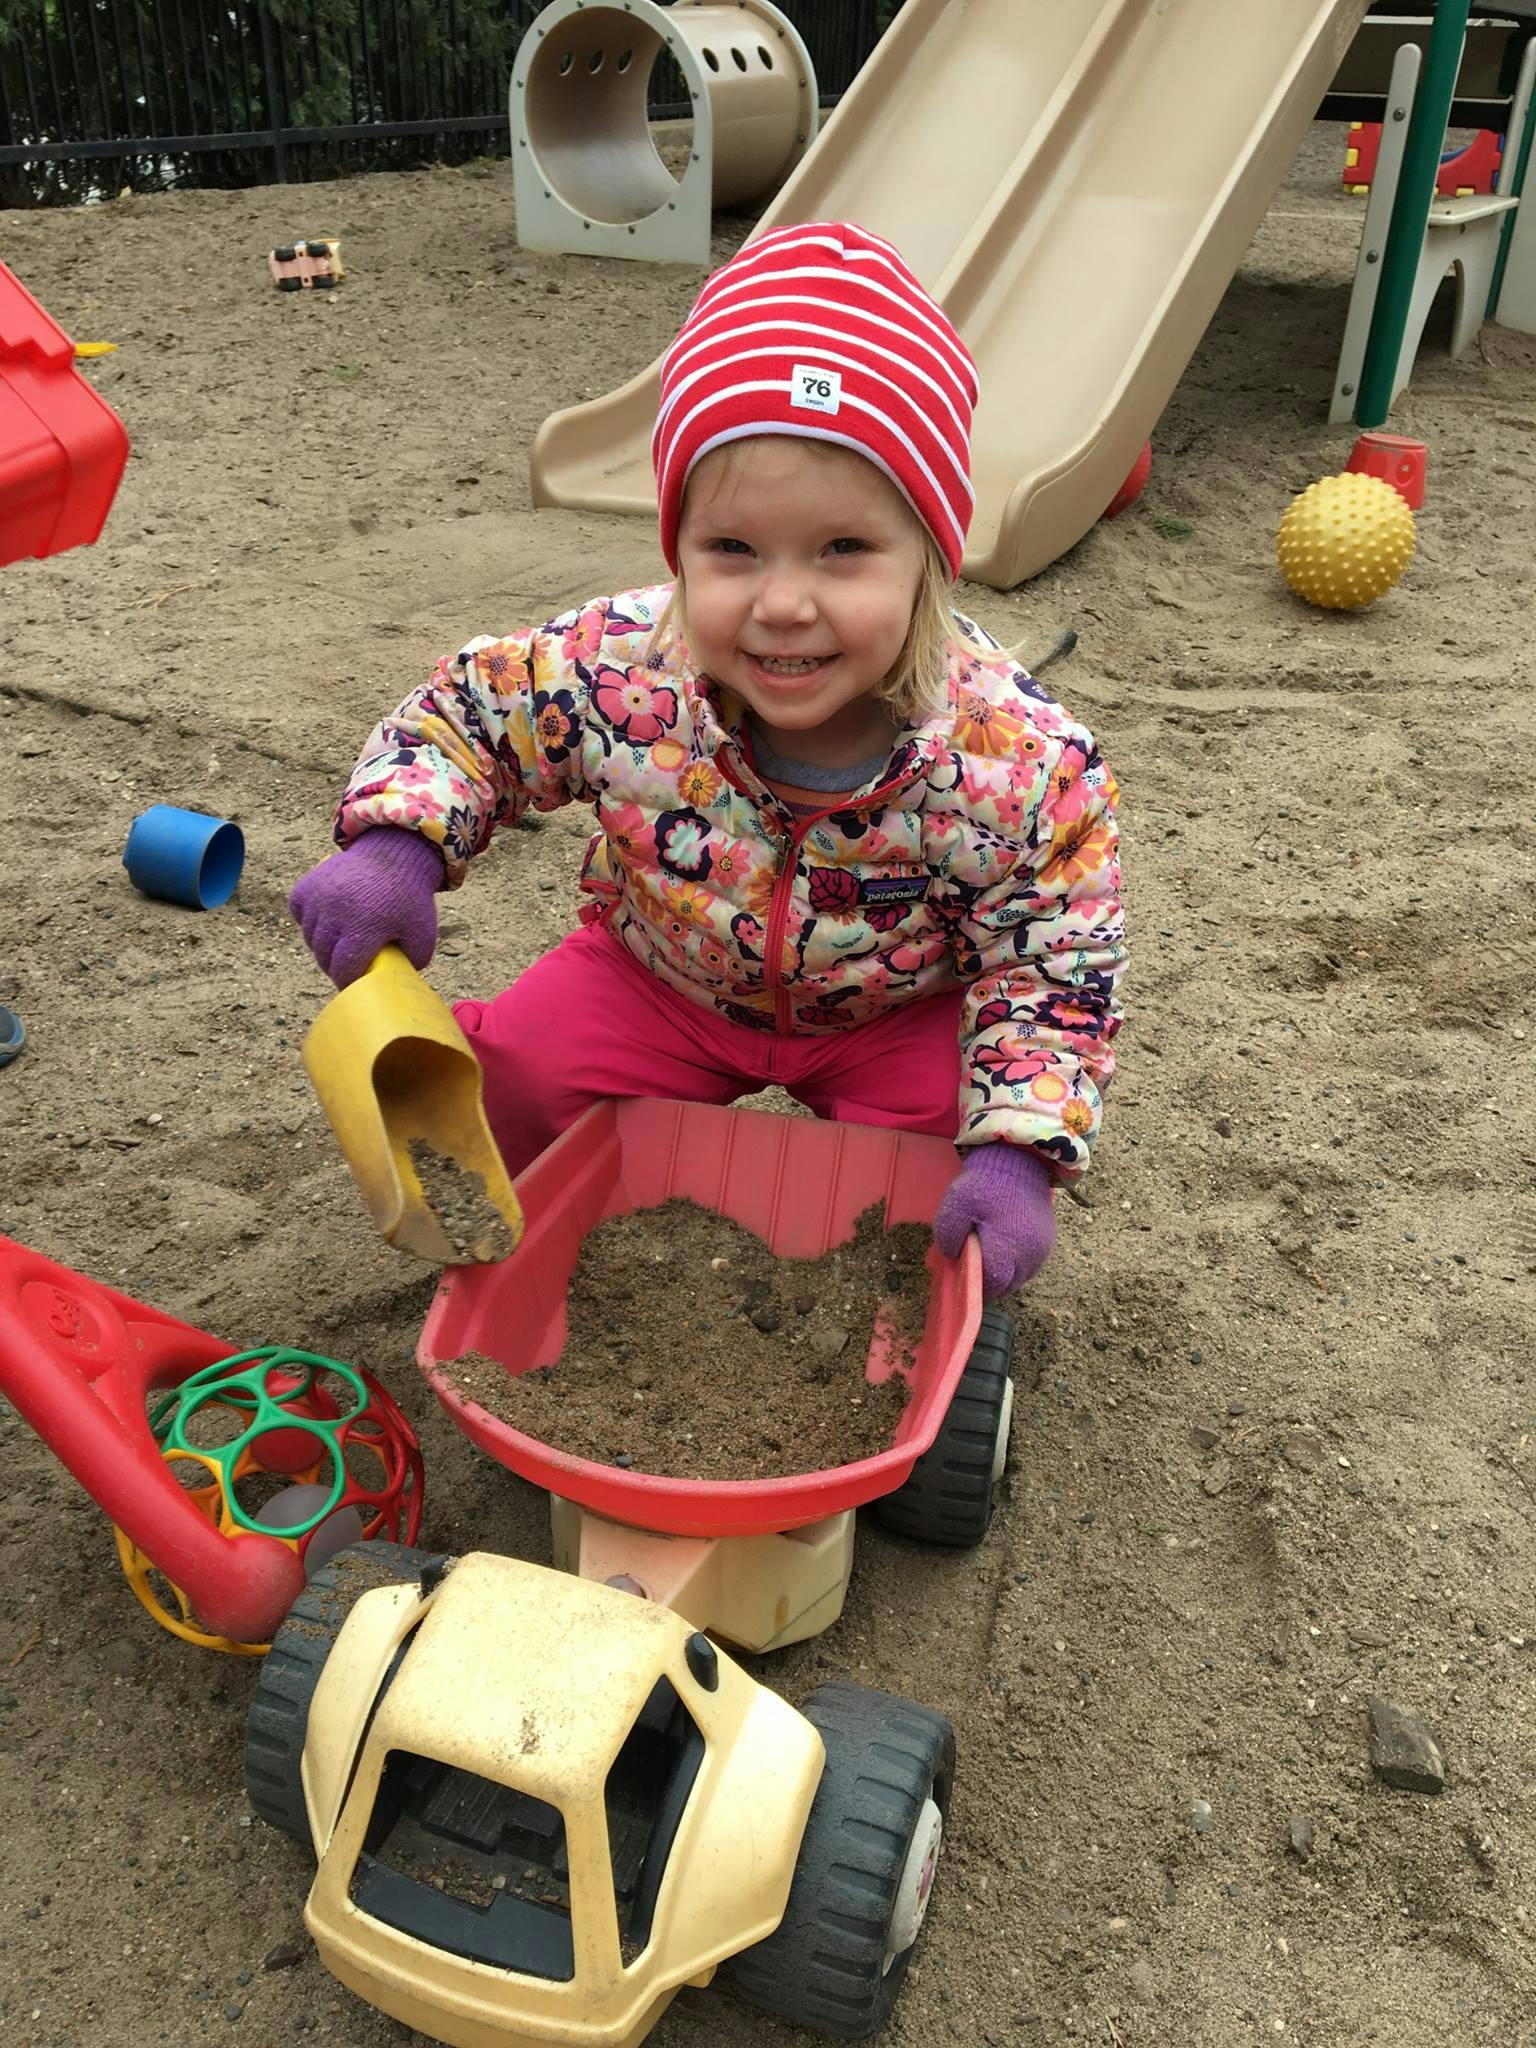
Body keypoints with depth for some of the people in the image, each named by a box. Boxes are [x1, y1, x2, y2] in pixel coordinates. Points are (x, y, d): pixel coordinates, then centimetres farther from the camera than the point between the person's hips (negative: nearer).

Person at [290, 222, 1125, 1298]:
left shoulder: (1023, 765, -32)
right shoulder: (616, 673, -29)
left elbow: (1053, 971, -20)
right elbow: (467, 708, -10)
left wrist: (1018, 1150, -32)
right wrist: (397, 843, -29)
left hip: (902, 1015, -1)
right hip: (661, 982, 2)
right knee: (484, 1101, -13)